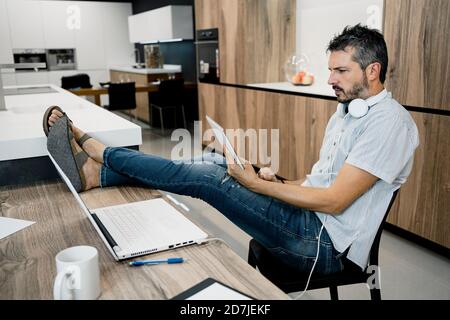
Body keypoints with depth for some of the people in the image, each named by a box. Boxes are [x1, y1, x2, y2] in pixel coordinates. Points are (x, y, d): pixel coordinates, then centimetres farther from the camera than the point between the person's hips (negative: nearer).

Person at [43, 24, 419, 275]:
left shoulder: (388, 120, -15)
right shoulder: (345, 112, 16)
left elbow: (335, 200, -21)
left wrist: (258, 185, -17)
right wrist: (278, 182, -1)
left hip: (324, 243, -8)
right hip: (308, 216, 8)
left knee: (208, 178, -17)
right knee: (214, 167, -7)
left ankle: (92, 148, -3)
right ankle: (93, 172, -5)